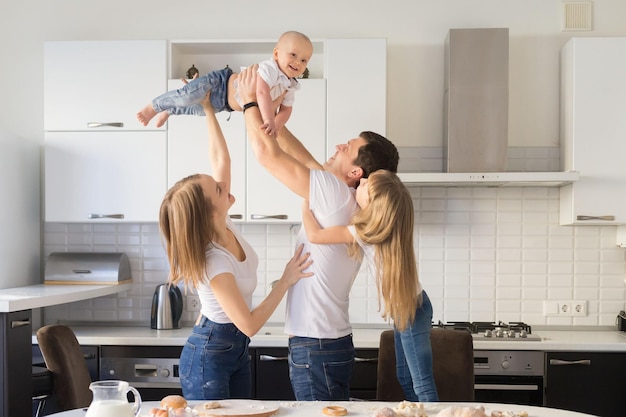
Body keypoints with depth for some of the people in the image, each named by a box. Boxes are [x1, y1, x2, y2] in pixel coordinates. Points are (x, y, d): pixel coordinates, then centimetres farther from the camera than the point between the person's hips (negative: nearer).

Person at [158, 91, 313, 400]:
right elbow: (250, 324, -26)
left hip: (237, 349, 9)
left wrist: (209, 109, -4)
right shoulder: (214, 264, -30)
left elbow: (220, 159, -1)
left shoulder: (222, 225, -9)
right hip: (208, 355, -8)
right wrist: (285, 281, -18)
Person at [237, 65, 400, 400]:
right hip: (331, 341, 9)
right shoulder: (350, 202, 8)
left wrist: (250, 102, 2)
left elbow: (266, 152, -12)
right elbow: (303, 158, 17)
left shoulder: (335, 194, -16)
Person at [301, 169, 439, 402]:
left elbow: (314, 235, -23)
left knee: (422, 384, -5)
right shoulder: (384, 222, -1)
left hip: (411, 311, -10)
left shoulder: (365, 232, -24)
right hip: (406, 309, 10)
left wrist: (305, 203, -7)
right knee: (405, 379, 16)